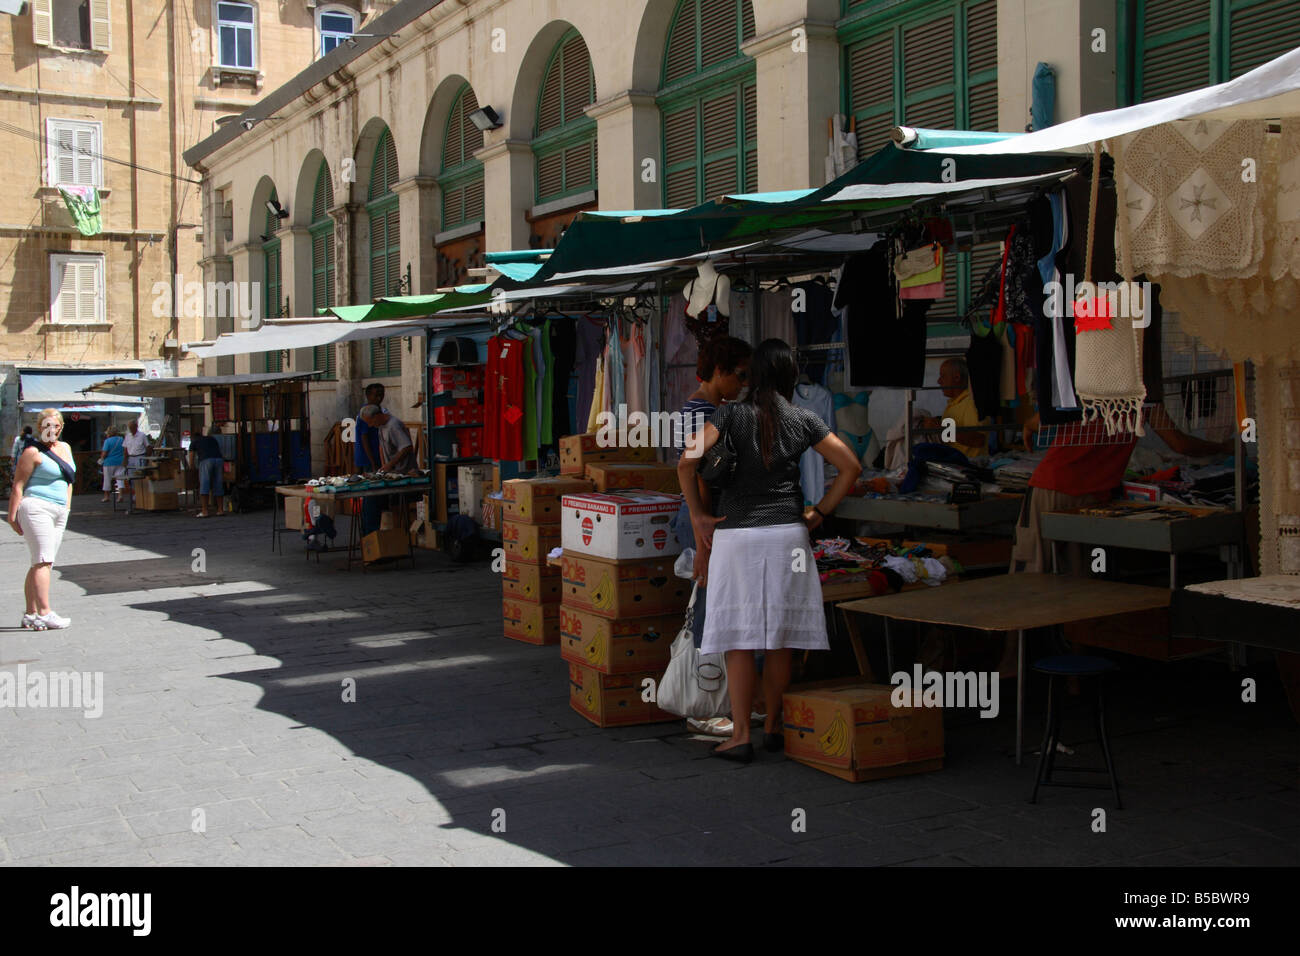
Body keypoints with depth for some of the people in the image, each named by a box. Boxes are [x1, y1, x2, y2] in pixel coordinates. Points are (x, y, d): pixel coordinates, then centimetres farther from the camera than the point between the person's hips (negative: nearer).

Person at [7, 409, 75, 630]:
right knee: (43, 561, -13)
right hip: (36, 507, -7)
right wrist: (12, 516, -11)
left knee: (40, 563, 7)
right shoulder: (33, 452, -6)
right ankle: (44, 613, -16)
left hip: (58, 512, 8)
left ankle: (30, 614, 9)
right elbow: (18, 485, -8)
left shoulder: (65, 448, 16)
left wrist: (67, 508, 19)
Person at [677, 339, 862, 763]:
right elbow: (851, 466, 4)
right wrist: (819, 512, 9)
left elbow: (688, 461, -14)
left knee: (739, 637, 2)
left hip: (736, 534, -2)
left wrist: (698, 515, -4)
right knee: (781, 636, 11)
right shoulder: (803, 420, 3)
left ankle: (740, 736, 3)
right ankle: (773, 726, 20)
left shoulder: (732, 413, -3)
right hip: (787, 533, 2)